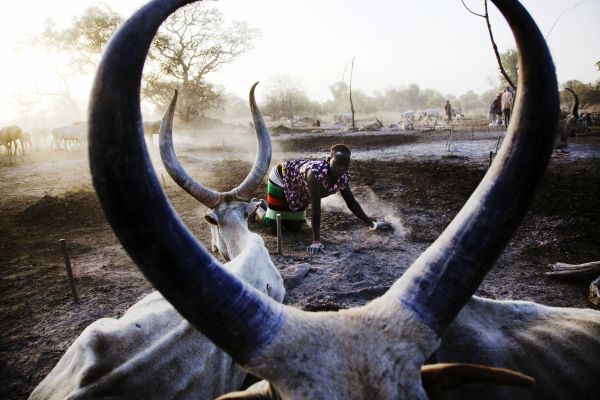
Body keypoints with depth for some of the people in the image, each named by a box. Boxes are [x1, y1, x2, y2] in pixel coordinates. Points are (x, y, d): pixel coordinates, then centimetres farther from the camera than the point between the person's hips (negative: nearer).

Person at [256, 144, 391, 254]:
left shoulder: (343, 177, -23)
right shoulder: (316, 173, -45)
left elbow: (351, 203, -9)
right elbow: (315, 207, -43)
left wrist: (372, 224, -6)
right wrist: (316, 241, -42)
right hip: (281, 178, -7)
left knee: (294, 226, 13)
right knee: (272, 224, -6)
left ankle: (265, 205, 39)